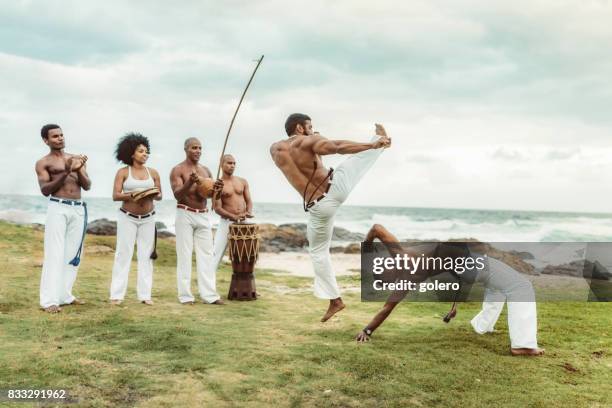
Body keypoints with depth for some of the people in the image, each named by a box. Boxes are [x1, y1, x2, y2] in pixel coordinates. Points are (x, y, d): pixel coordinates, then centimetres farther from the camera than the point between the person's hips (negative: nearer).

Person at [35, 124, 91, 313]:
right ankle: (49, 300, -9)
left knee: (73, 253, 5)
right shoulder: (43, 163, 3)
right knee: (55, 253, -9)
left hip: (78, 209, 5)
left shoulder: (77, 159, 16)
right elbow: (45, 190, -9)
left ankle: (64, 295, 13)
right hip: (58, 208, -5)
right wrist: (66, 172, -19)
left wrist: (78, 170, -10)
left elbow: (87, 186, 8)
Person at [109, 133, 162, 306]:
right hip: (127, 217, -3)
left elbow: (159, 195, 8)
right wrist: (132, 195, -24)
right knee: (123, 254, -3)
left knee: (146, 255, 3)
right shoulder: (123, 172, -2)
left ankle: (145, 294, 8)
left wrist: (152, 195, -15)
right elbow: (115, 195, -8)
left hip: (148, 218, 3)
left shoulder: (153, 173, 6)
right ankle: (117, 294, 2)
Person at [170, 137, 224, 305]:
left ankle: (209, 294, 5)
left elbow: (210, 193, 5)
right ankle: (185, 295, 2)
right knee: (184, 255, -2)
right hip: (185, 215, -5)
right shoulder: (178, 170, -4)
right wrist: (190, 182, -32)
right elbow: (177, 195, -15)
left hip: (203, 216, 5)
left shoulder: (206, 170, 12)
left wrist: (216, 188, -19)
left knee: (206, 254, 3)